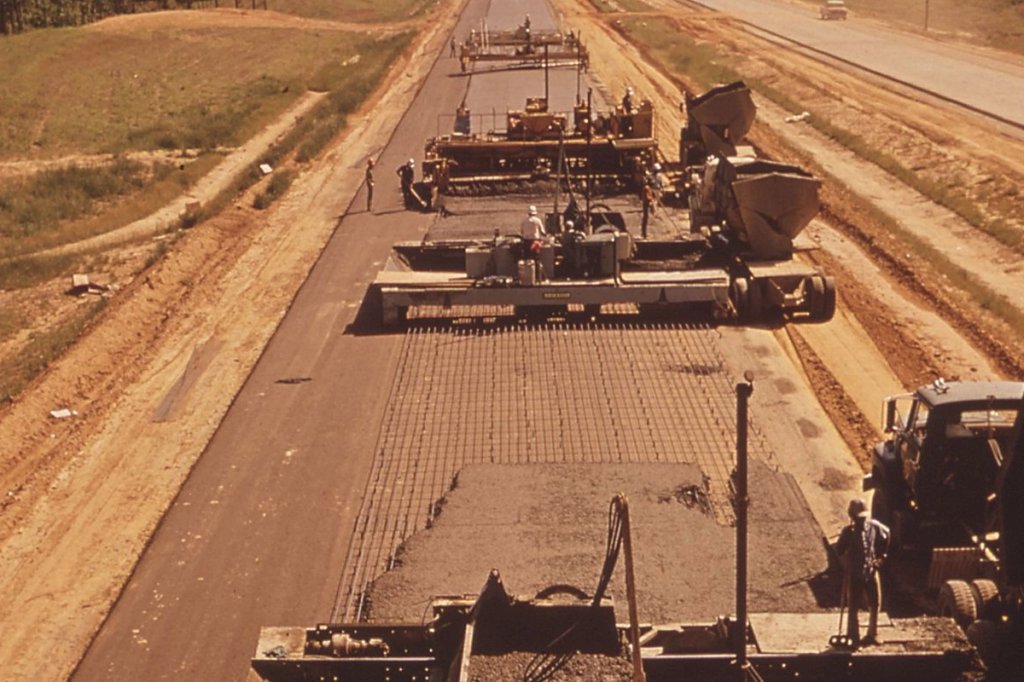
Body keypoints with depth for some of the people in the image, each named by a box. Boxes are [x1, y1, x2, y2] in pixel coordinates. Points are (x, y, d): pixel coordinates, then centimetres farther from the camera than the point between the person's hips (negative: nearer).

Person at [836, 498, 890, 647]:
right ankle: (854, 638, 14)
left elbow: (885, 535, 14)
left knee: (875, 604, 12)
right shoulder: (848, 531, -15)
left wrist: (881, 555, 14)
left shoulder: (874, 526, -5)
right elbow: (839, 550, -9)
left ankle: (872, 634, 30)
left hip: (871, 571, 4)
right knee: (853, 607, 3)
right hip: (854, 574, -4)